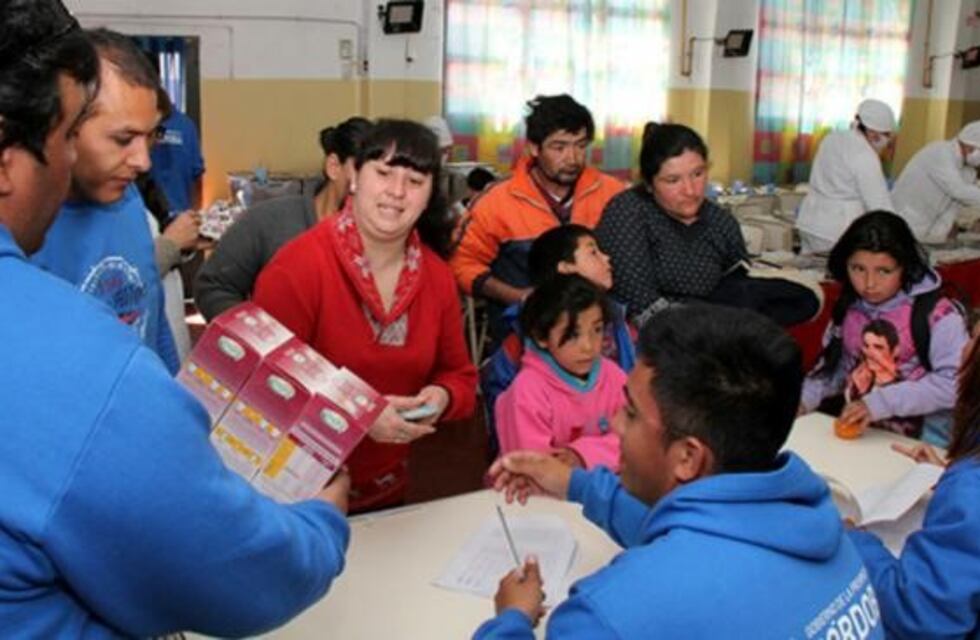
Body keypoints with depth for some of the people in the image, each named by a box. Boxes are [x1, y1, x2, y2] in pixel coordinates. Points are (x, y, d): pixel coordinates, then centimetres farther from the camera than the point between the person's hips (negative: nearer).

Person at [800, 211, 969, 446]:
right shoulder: (849, 309, 5)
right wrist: (805, 398, -2)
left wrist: (882, 402, -23)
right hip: (859, 432, 5)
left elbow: (955, 381, -19)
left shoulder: (936, 314, -13)